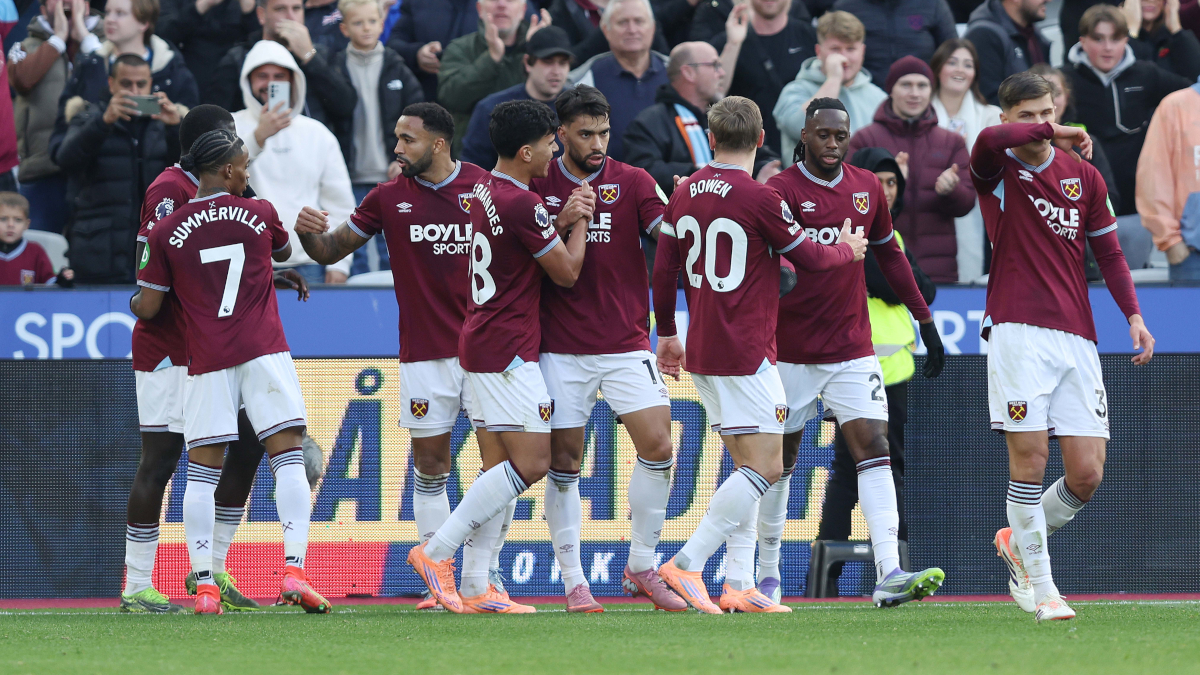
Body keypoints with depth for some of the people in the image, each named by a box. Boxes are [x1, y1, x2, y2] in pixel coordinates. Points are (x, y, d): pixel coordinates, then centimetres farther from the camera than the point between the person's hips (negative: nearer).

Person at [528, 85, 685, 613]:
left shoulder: (633, 182, 2)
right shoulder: (538, 184, 3)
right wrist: (565, 224, -13)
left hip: (626, 345, 0)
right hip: (561, 347, 0)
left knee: (657, 445, -12)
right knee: (563, 461, -2)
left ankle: (641, 568, 3)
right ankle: (574, 582, 5)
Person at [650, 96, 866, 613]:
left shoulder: (684, 194, 7)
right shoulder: (759, 198, -13)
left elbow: (663, 271, 13)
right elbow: (811, 259, -2)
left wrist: (667, 333, 26)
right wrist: (848, 249, 19)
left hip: (701, 352, 8)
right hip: (745, 353, -8)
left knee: (748, 466, 13)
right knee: (765, 467, -8)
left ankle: (739, 585, 7)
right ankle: (686, 564, -16)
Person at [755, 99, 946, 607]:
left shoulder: (867, 189, 7)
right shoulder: (781, 192, -8)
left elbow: (889, 255, 19)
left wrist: (925, 320, 19)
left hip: (853, 350, 3)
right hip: (791, 350, -3)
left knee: (873, 448, -11)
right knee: (780, 459, 6)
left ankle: (889, 574, -20)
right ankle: (766, 572, 21)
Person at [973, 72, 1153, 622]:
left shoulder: (1083, 176, 13)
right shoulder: (998, 170, 1)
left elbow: (1109, 252, 18)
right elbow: (990, 141, -25)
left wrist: (1133, 315, 6)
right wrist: (1052, 133, -10)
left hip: (1076, 338, 4)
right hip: (1018, 333, -4)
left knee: (1087, 474, -3)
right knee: (1029, 456, -10)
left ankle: (1019, 542, 23)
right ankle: (1038, 584, 2)